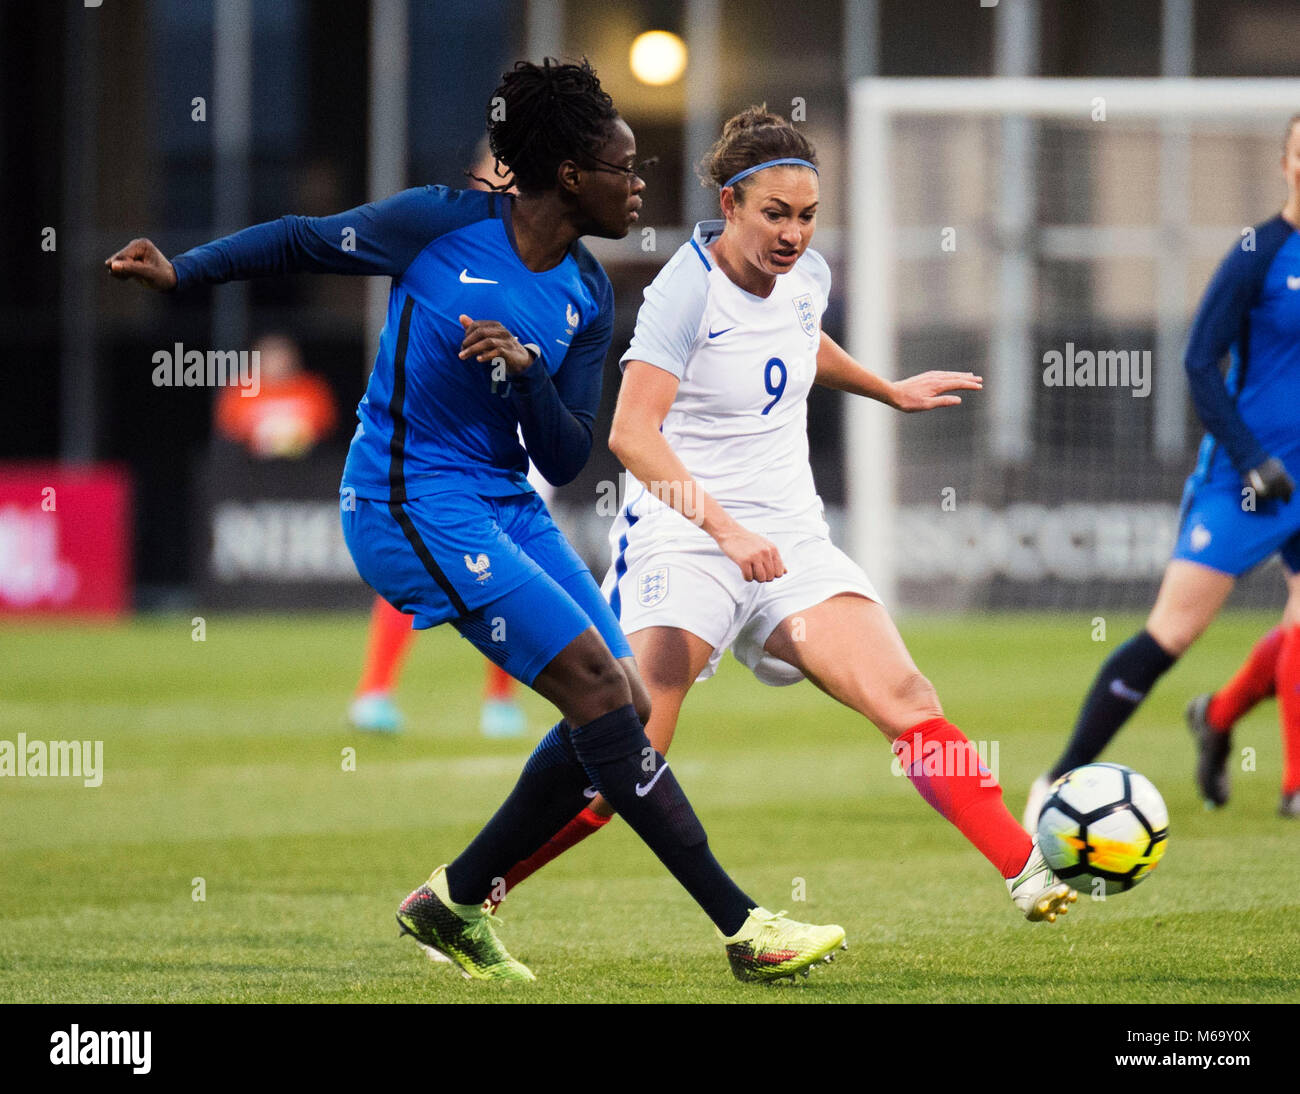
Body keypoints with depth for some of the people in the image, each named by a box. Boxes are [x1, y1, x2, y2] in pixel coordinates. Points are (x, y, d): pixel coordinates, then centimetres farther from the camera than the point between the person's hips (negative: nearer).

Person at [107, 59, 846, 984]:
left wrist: (526, 375, -15)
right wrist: (179, 274, 0)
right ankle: (742, 925, -17)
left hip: (508, 504, 8)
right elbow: (304, 242, 3)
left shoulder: (588, 299, 6)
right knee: (597, 685, -17)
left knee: (627, 707, 0)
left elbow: (564, 460, 3)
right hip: (412, 500, -8)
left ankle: (454, 902, 14)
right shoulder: (445, 223, -11)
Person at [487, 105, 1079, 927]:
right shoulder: (689, 286, -15)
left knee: (905, 700, -15)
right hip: (682, 540, -6)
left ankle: (1028, 869, -16)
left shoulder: (808, 275, 6)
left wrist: (891, 391, 36)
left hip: (791, 540, 6)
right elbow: (632, 433, -25)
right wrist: (726, 528, -34)